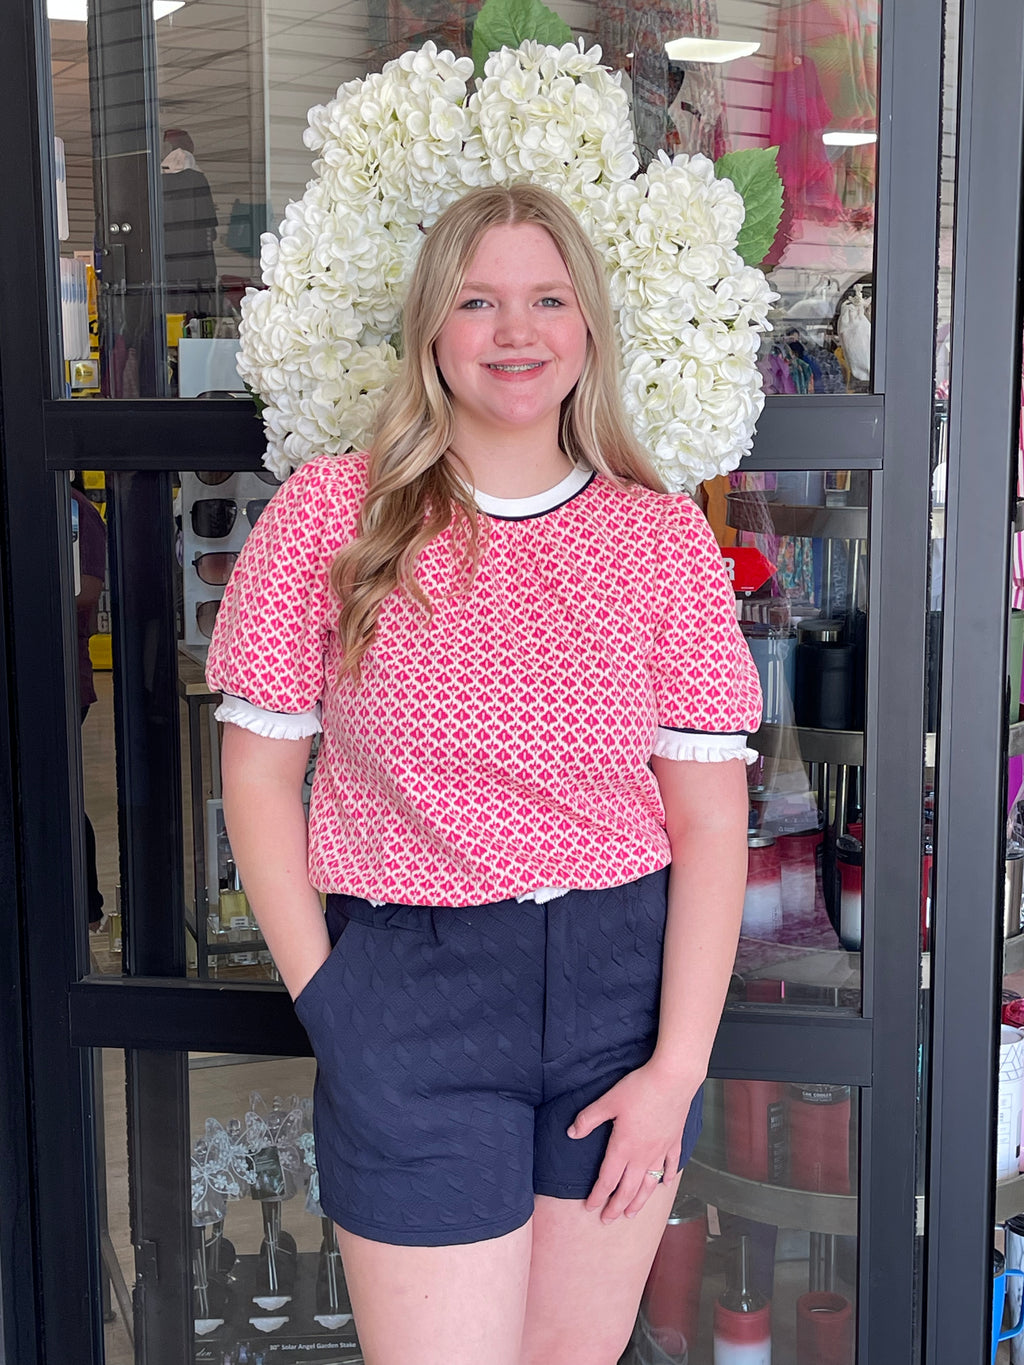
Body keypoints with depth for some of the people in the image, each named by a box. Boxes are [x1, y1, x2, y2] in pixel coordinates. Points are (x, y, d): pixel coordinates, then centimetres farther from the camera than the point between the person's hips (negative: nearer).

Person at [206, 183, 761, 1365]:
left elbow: (710, 821, -2)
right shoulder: (331, 514, -4)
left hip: (627, 980, 2)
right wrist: (326, 1000, -4)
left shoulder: (664, 537, 0)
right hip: (407, 992, -2)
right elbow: (259, 775, 0)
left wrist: (678, 1065, -6)